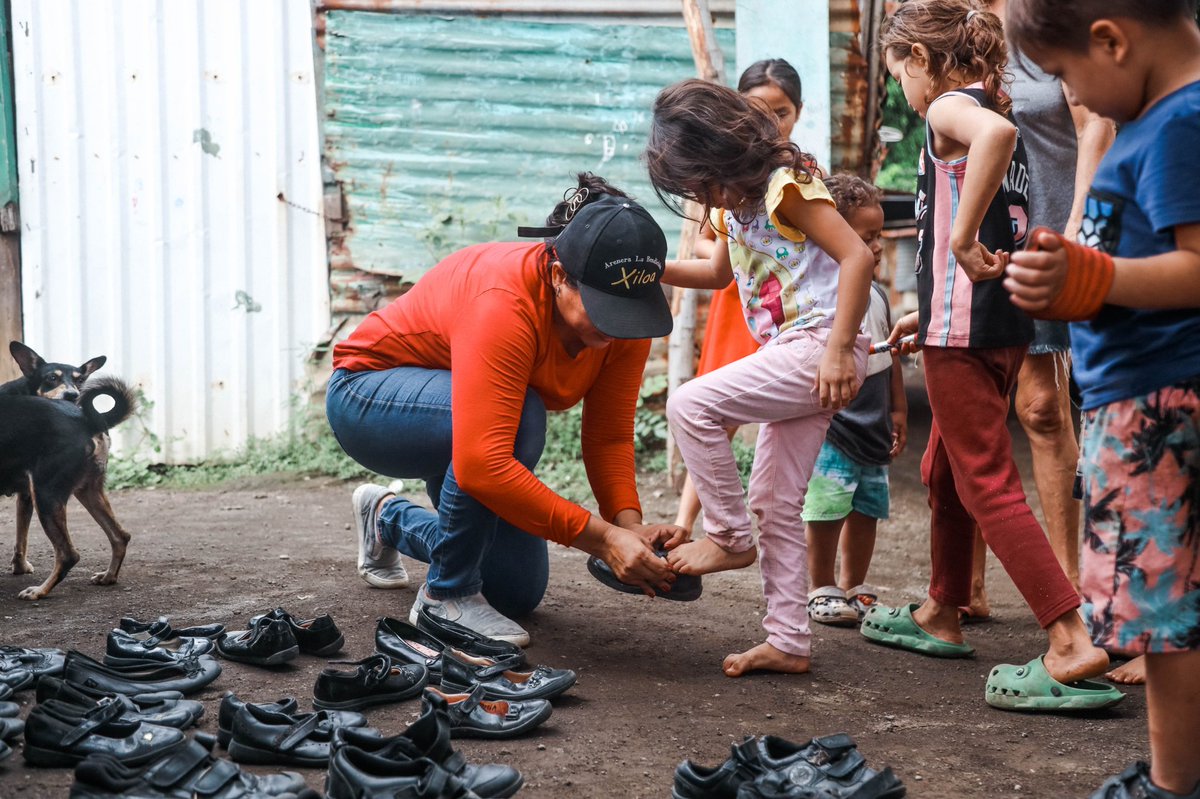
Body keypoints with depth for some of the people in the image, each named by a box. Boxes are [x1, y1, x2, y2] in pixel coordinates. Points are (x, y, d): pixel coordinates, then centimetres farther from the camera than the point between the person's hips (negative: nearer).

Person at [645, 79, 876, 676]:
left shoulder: (786, 185, -12)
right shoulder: (736, 204, 17)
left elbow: (857, 256, -20)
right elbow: (720, 273, 33)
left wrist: (838, 351, -24)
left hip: (819, 343, -10)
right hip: (792, 356, 10)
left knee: (690, 405, -19)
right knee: (775, 503, 8)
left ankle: (729, 537, -5)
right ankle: (788, 642, 12)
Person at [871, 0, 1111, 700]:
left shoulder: (950, 110, -10)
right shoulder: (993, 119, 18)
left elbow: (995, 132, -37)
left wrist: (963, 237, -31)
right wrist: (931, 311, 28)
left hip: (963, 331, -10)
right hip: (1005, 326, 10)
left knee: (987, 484, -8)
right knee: (945, 471, 22)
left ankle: (1073, 642, -14)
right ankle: (942, 616, 35)